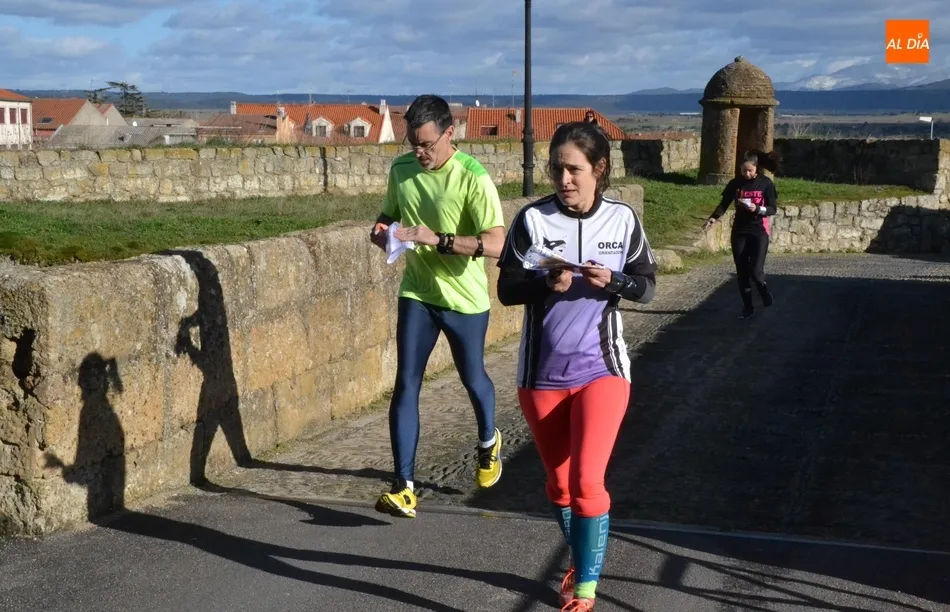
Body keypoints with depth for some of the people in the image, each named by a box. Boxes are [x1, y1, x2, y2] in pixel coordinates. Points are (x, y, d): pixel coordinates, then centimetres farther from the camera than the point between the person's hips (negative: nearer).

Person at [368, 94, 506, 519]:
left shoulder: (472, 178, -20)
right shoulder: (401, 169, -2)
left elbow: (495, 244, -28)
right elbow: (388, 215, 15)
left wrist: (436, 239, -36)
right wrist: (381, 232, -10)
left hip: (465, 298, -3)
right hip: (417, 295, 4)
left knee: (472, 378, 17)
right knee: (405, 385, -5)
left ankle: (488, 441, 48)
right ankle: (404, 485, -2)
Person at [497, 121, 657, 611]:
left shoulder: (622, 219, -4)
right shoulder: (532, 218, -7)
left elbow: (646, 286, 2)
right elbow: (506, 289, -6)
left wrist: (612, 281, -18)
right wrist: (545, 284, -25)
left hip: (601, 370, -1)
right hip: (541, 374, 1)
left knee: (587, 481, -13)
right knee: (559, 482, 15)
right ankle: (579, 563, 39)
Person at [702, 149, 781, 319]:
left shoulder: (766, 183, -6)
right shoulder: (736, 183, 1)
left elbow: (772, 209, -5)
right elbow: (724, 204, 3)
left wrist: (757, 209, -23)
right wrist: (713, 218, -14)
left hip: (759, 232, -3)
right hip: (739, 232, 3)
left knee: (755, 271, -11)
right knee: (742, 273, 4)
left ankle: (764, 290, 22)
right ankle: (748, 307, 16)